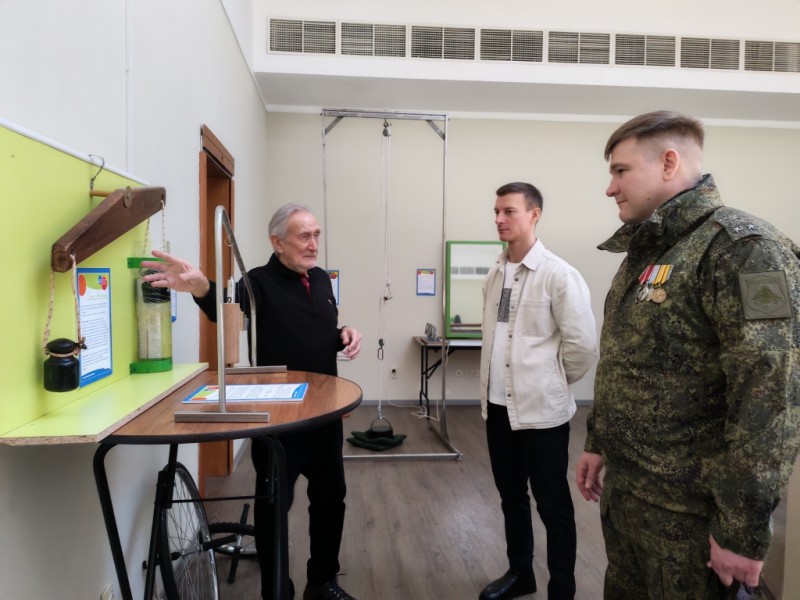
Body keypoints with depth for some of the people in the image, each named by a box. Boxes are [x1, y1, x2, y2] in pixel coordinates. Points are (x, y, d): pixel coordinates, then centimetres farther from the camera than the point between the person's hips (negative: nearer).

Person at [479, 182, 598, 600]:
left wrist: (552, 383, -1)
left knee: (553, 504, 9)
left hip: (541, 408, -6)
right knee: (511, 497, 20)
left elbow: (584, 347, -12)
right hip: (498, 405, 7)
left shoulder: (559, 275, -14)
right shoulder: (495, 274, 6)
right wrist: (491, 385, 12)